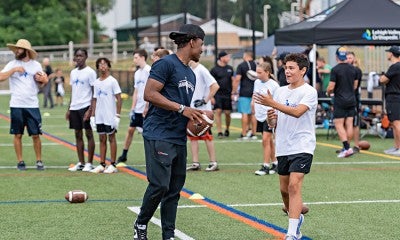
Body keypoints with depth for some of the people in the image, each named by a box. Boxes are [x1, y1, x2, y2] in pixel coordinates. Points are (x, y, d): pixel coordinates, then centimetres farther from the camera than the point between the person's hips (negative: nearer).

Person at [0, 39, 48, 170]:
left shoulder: (36, 65, 8)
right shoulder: (12, 64, 3)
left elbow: (41, 83, 15)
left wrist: (42, 80, -6)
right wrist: (14, 69, -16)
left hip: (32, 105, 1)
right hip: (16, 105, -1)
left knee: (36, 135, -1)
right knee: (18, 135, 3)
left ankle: (39, 161, 10)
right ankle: (20, 162, 11)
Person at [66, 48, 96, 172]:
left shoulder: (90, 72, -5)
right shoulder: (73, 72, 14)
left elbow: (94, 93, -8)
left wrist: (90, 110, -15)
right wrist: (69, 109, 14)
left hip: (85, 106, -7)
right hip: (74, 107, 7)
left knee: (89, 134, -2)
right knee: (78, 135, 8)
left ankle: (89, 163, 1)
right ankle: (81, 163, 13)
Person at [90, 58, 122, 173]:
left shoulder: (112, 81, -5)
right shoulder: (96, 83, 12)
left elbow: (119, 99, -8)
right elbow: (95, 100, 16)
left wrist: (117, 115, -14)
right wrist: (92, 116, 9)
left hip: (110, 116, -6)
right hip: (99, 117, 6)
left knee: (111, 138, 0)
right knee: (102, 139, 9)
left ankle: (112, 165, 5)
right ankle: (102, 165, 13)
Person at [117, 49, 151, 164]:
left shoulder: (149, 70, -12)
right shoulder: (137, 73, 14)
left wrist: (147, 108, -20)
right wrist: (133, 108, 14)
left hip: (146, 109, -8)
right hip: (137, 109, 8)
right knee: (130, 129, 12)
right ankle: (124, 155, 21)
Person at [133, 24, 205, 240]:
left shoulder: (190, 74, 20)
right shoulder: (166, 64, -8)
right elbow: (149, 94, -16)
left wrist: (196, 116, 9)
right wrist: (181, 108, -17)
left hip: (179, 139, 9)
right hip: (159, 135, -9)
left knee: (174, 189, 7)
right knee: (160, 185, -11)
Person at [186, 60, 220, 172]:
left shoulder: (201, 70, -14)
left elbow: (215, 86, -18)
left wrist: (205, 100, -18)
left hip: (203, 110, -8)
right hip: (191, 109, 8)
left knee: (206, 136, -1)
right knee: (193, 136, 8)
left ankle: (213, 162, 7)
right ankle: (195, 163, 13)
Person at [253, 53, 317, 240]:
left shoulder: (309, 92, -7)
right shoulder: (280, 91, 12)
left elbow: (297, 112, -24)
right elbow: (272, 124, 16)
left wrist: (272, 103, -29)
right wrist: (271, 118, -7)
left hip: (302, 147, -7)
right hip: (283, 148, 7)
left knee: (294, 186, -18)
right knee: (284, 189, 11)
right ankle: (297, 219, 36)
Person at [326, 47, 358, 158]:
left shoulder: (335, 69, -13)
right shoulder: (353, 69, 6)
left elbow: (331, 87, -14)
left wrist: (328, 93, 7)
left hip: (340, 101, -6)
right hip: (351, 100, 6)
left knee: (338, 124, -3)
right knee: (349, 124, 8)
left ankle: (347, 148, -15)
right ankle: (346, 148, 12)